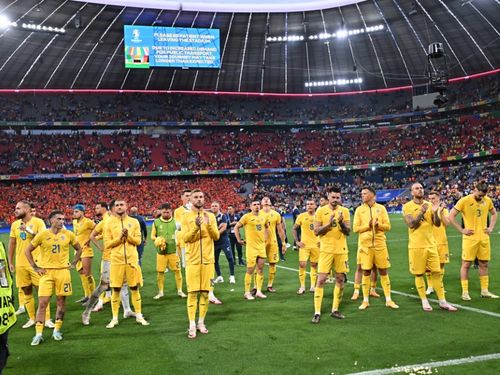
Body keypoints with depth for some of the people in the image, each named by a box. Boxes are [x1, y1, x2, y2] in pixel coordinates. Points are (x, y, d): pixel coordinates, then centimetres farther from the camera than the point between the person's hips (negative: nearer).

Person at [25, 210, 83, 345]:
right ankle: (38, 334, 3)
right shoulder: (42, 235, -4)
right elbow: (27, 251, 5)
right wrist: (35, 268, 0)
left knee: (61, 301, 6)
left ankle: (57, 330, 20)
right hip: (46, 272, -2)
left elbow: (79, 249, 16)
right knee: (42, 303, -5)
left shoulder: (68, 234, 1)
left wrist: (73, 264, 7)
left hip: (63, 271, 2)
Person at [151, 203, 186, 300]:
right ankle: (160, 292, 19)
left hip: (174, 251, 0)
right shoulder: (156, 222, 4)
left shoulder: (175, 221, 2)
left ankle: (180, 291, 13)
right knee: (160, 271, 4)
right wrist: (157, 240, -11)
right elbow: (152, 236, 8)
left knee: (177, 270, 0)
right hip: (161, 252, 1)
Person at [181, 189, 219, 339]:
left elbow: (216, 236, -2)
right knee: (192, 292, -2)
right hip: (193, 260, -2)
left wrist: (208, 225, -19)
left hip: (208, 260, 2)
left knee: (205, 292, 6)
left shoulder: (210, 216, 6)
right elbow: (185, 238, -9)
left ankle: (201, 322, 17)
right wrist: (196, 227, -24)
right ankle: (192, 325, 3)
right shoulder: (186, 217, 0)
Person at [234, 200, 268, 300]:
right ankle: (247, 293, 5)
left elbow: (266, 227, 27)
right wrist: (239, 240, -5)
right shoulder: (246, 217, -8)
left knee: (260, 269, 8)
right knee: (250, 270, -4)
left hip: (262, 246, 6)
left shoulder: (263, 217, 9)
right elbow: (236, 227, -4)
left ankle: (259, 291, 17)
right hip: (251, 247, -6)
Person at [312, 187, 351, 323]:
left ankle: (335, 310, 21)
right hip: (326, 250, -3)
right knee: (321, 279, -7)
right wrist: (329, 224, -19)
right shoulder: (320, 211, -2)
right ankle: (317, 312, -3)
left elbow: (348, 231, 1)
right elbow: (316, 231, -5)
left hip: (341, 250, 3)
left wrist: (341, 222, -18)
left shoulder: (344, 211, 4)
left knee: (340, 279, 7)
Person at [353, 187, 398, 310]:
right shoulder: (359, 210, 3)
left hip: (380, 244, 1)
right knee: (366, 272, 3)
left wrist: (379, 225, -17)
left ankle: (388, 300, 12)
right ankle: (365, 300, 13)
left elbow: (388, 226, 2)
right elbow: (355, 228, -2)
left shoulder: (381, 208, 5)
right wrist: (368, 226, -16)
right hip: (365, 245, 0)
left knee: (383, 271, 4)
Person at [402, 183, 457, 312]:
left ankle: (442, 301, 13)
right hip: (416, 246, -4)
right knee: (419, 274, 2)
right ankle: (424, 301, 14)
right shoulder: (407, 206, -4)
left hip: (431, 244, 4)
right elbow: (411, 224, -14)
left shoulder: (429, 205, 8)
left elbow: (437, 224, 4)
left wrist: (435, 213, -15)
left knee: (436, 272, 5)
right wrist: (421, 212, -24)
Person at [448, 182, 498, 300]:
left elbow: (494, 213, 22)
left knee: (484, 264, 10)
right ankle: (465, 292, 4)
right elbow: (451, 216, -10)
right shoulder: (464, 201, -11)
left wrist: (491, 227, 9)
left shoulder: (487, 200, 5)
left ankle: (485, 291, 20)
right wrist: (462, 230, -11)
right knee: (466, 264, -2)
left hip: (484, 237, 5)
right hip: (470, 238, -5)